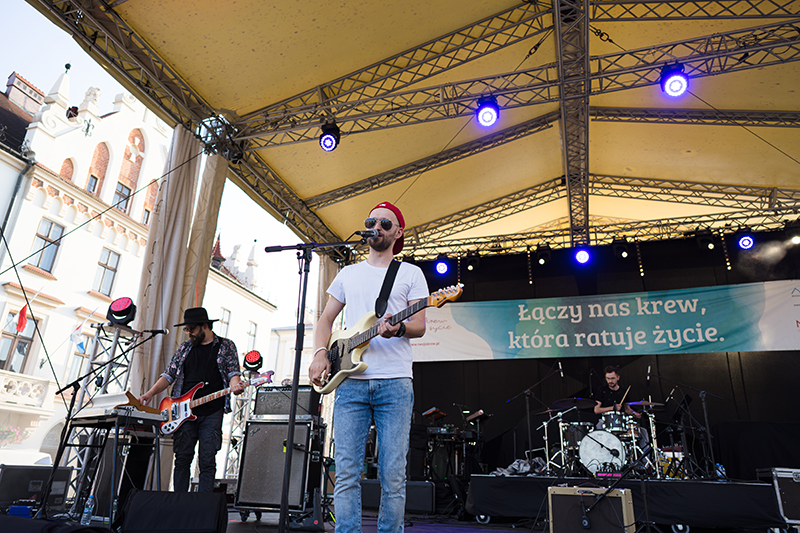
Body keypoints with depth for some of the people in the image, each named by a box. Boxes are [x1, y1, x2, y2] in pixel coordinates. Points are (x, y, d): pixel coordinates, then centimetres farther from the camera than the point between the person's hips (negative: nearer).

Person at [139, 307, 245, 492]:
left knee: (207, 461, -1)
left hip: (212, 413, -3)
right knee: (182, 459, 5)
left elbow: (233, 372, -1)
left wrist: (234, 385, -23)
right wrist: (151, 393, 0)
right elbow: (169, 375, 15)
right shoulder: (184, 348, 15)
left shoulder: (226, 346, 5)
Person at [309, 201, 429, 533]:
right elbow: (326, 319, 21)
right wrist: (320, 353, 2)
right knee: (347, 474, -1)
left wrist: (397, 328, -20)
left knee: (393, 476, -1)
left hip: (394, 382, -2)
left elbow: (420, 326, 3)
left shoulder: (411, 273, 11)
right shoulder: (348, 273, 20)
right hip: (350, 382, 3)